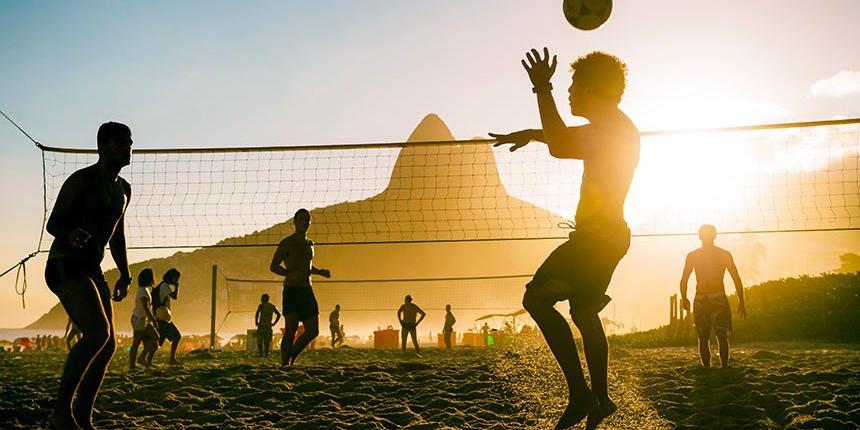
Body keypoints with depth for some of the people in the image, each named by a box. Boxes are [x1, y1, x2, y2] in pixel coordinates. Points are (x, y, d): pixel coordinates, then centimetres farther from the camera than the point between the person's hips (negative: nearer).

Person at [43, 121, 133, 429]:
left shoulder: (123, 189, 15)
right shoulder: (81, 180, -9)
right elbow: (53, 223, -11)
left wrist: (125, 274, 20)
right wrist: (71, 234, -33)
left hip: (92, 270, 9)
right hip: (64, 266, -8)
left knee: (108, 345, 2)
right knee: (98, 333, -25)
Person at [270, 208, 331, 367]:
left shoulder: (310, 244, 20)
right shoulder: (287, 243, -3)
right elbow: (273, 266, -7)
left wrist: (321, 272, 13)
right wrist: (292, 275, -23)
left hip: (307, 291, 7)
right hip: (292, 290, -7)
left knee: (312, 331, 3)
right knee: (291, 330, -15)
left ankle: (291, 358, 19)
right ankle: (285, 365, -11)